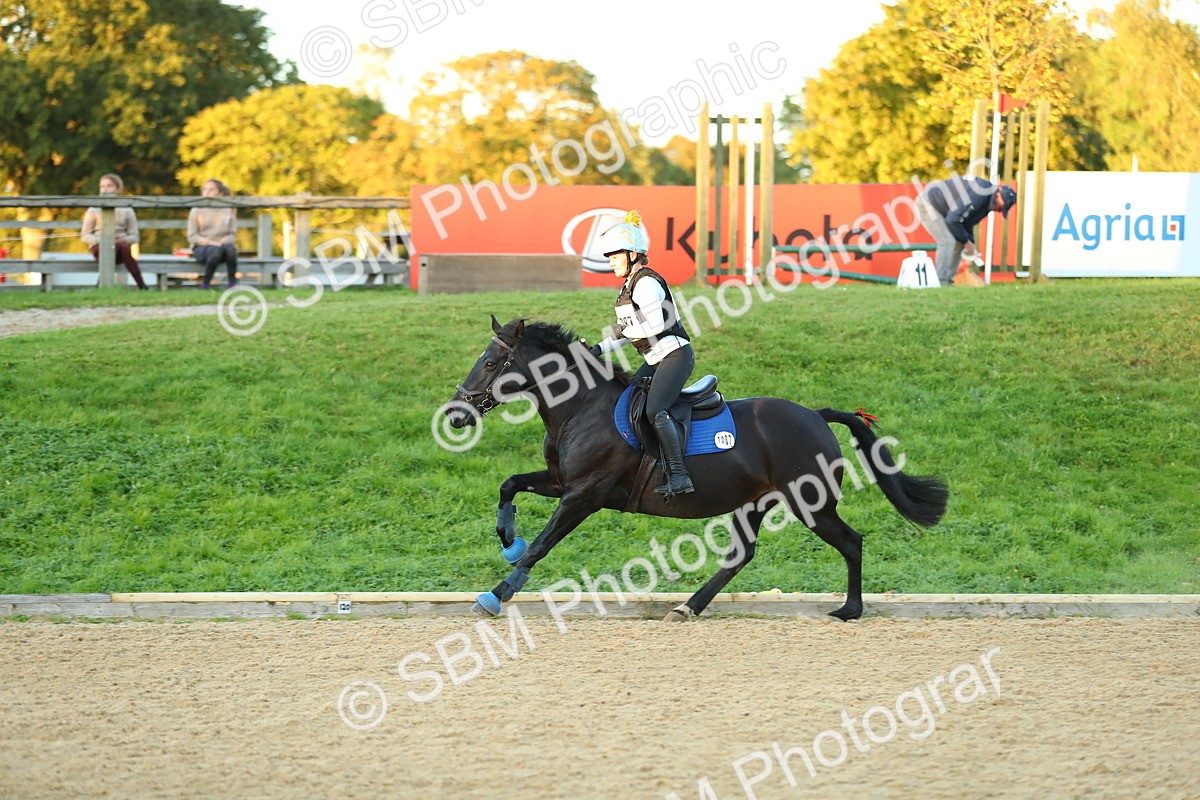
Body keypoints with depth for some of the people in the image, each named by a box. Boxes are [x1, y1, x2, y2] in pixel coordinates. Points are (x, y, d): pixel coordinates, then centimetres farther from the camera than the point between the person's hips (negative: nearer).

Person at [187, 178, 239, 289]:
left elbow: (233, 235, 7)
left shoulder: (228, 210, 10)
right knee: (216, 250, -38)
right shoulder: (196, 211, 6)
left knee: (230, 247, -36)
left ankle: (233, 283, -28)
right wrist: (209, 242, -14)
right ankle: (205, 284, -25)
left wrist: (223, 242, -14)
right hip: (201, 248, -1)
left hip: (222, 244, 1)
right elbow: (191, 237, 2)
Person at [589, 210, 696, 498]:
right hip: (657, 360, 11)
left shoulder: (646, 283, -15)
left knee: (654, 410, -25)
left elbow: (655, 324, -24)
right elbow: (630, 331, 18)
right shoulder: (629, 287, 16)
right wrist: (600, 349, 7)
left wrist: (623, 330, -11)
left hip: (675, 354, -11)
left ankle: (678, 475, -28)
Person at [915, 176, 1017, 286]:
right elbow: (953, 220, -27)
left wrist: (970, 242, 1)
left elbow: (967, 222, 14)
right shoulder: (979, 196, -29)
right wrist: (967, 242, -15)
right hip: (927, 204, -10)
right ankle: (940, 283, -18)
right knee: (947, 242, -18)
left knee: (958, 243, 5)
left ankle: (947, 282, 6)